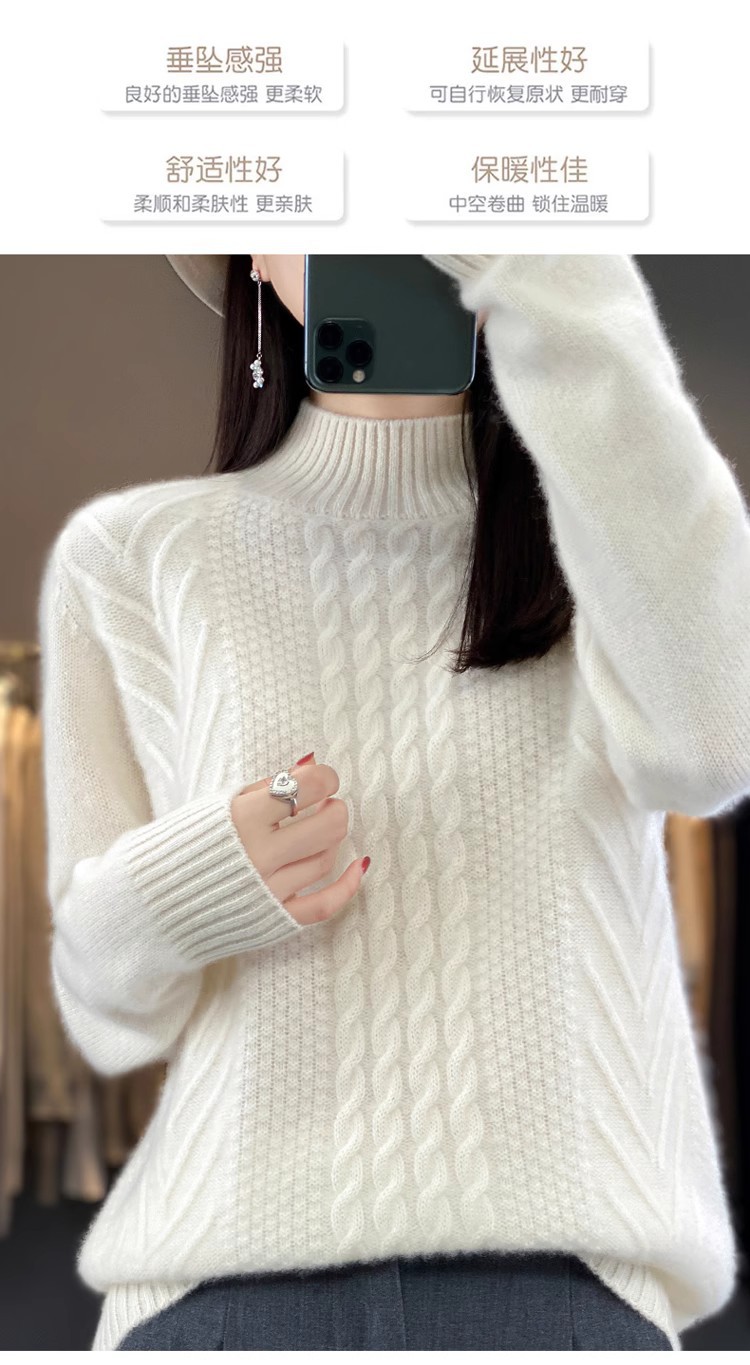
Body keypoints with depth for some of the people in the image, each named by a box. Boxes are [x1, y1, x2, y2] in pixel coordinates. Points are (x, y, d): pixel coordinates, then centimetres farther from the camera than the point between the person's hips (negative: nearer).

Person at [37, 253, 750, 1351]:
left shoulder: (603, 532, 6)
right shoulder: (132, 556, 5)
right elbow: (108, 1007, 8)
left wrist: (541, 276, -23)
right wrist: (175, 888, -16)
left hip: (560, 1269, 0)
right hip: (230, 1269, 1)